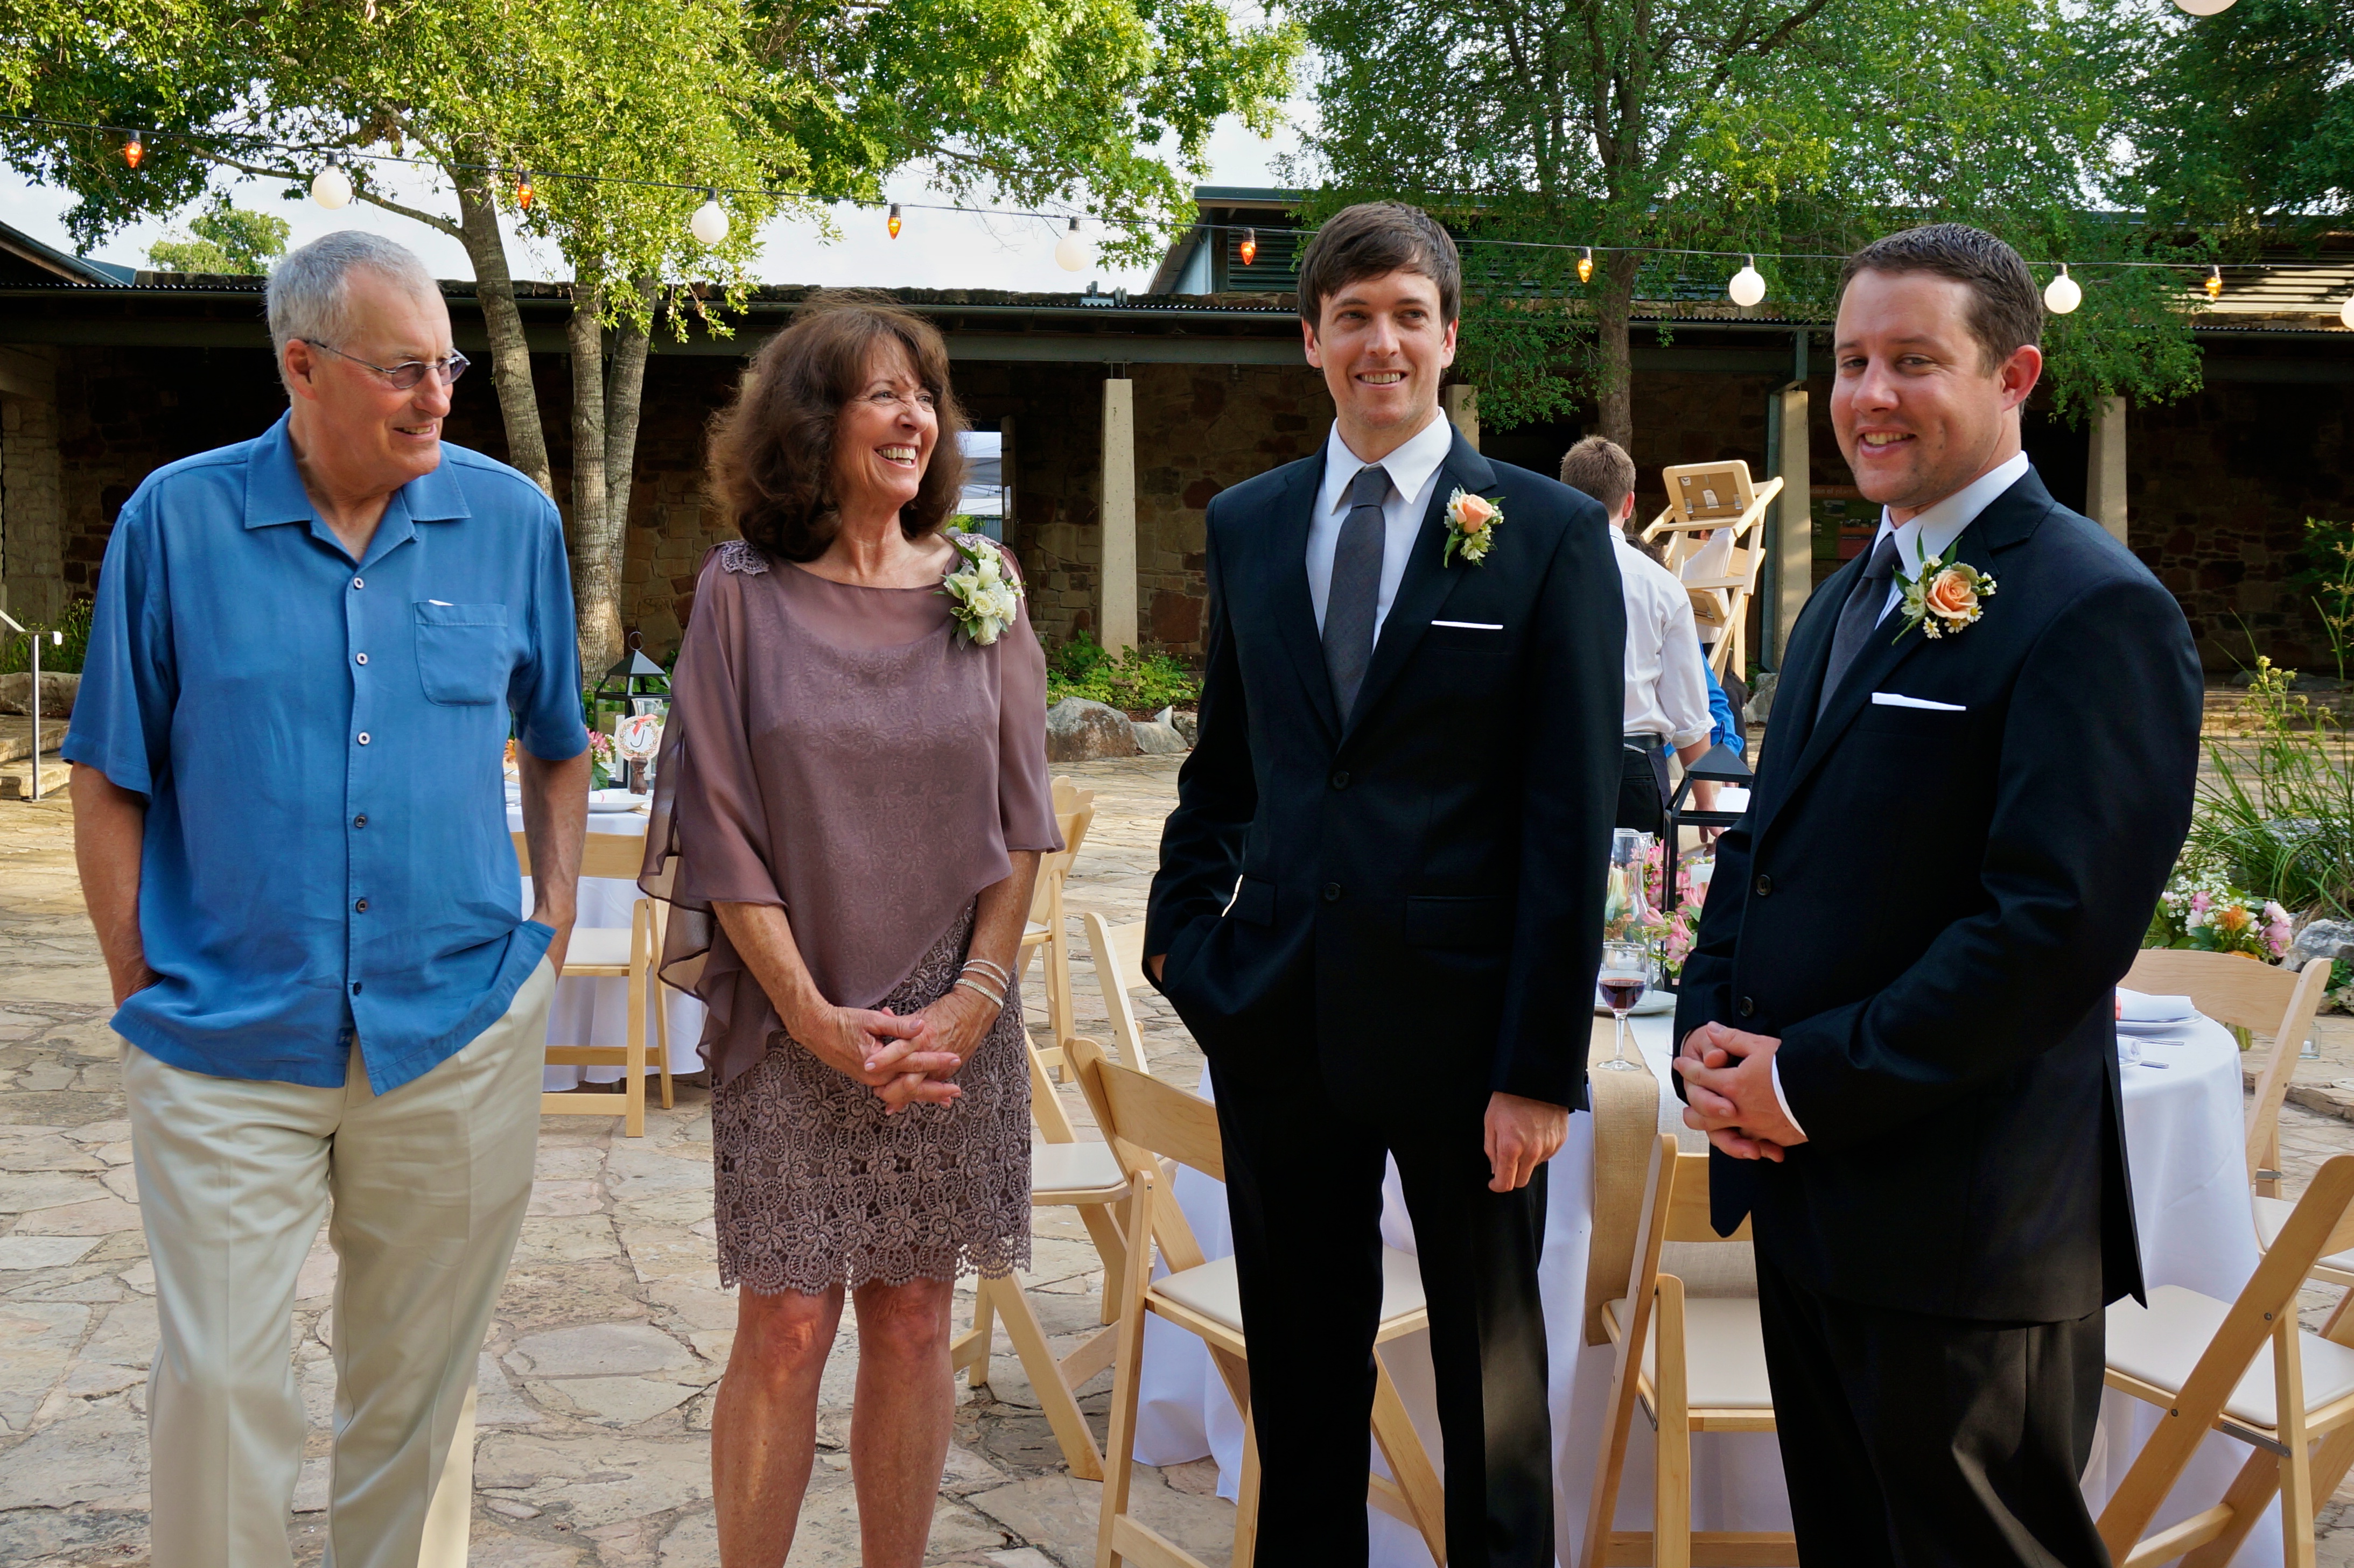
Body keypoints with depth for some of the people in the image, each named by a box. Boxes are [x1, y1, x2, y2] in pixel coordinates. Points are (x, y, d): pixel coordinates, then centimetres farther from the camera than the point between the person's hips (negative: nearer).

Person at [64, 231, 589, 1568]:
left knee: (422, 1382, 14)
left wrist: (553, 934, 7)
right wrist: (143, 989, -1)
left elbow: (558, 750, 12)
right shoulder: (176, 521, -3)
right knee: (220, 1382, 1)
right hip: (228, 1040, -1)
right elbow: (110, 782, 2)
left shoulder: (511, 520, 1)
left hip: (460, 1029, 2)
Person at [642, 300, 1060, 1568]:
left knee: (914, 1326, 9)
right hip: (793, 1023, -2)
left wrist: (975, 997, -6)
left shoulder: (980, 584, 4)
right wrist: (818, 1018, -10)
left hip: (952, 1024, 2)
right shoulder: (745, 592, -2)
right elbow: (724, 829, -4)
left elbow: (1018, 817, 5)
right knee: (785, 1331, 2)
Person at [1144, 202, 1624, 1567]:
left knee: (1492, 1371, 14)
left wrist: (1544, 1064, -12)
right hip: (1275, 1015, 3)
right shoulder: (1248, 523, 8)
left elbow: (1573, 815, -8)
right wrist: (1182, 922, 3)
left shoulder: (1553, 531, -5)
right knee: (1301, 1368, 16)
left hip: (1462, 1017, -3)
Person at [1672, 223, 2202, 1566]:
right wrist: (1714, 1028, 1)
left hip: (1965, 1238, -8)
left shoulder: (2095, 610, -14)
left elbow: (2060, 925, -22)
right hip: (1805, 1201, 9)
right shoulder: (1849, 601, 15)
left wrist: (1814, 1079, -18)